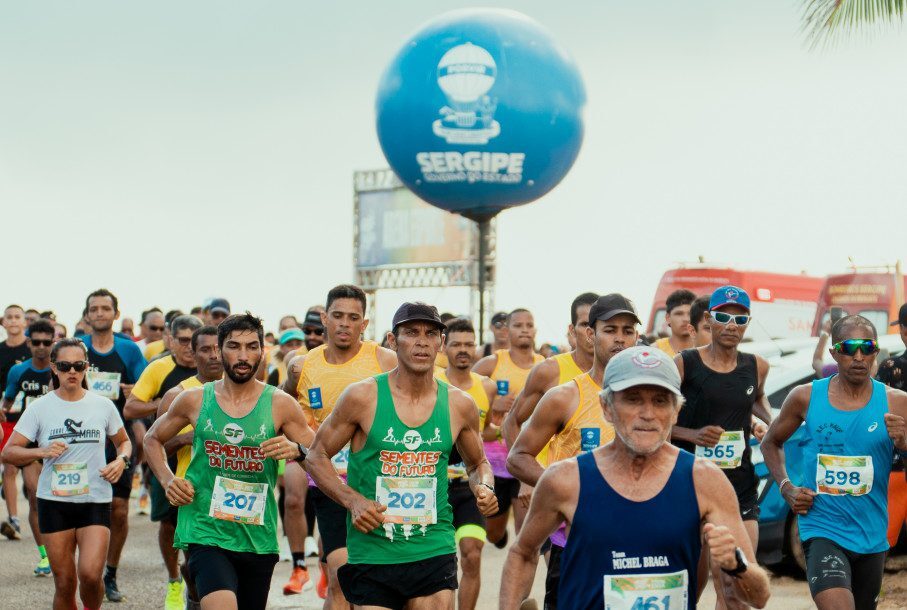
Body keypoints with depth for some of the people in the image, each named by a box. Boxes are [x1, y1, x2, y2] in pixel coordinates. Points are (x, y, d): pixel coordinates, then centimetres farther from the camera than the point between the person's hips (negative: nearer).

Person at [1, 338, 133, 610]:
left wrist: (121, 460, -3)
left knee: (90, 574, -17)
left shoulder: (103, 406, 3)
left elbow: (123, 441, 19)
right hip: (54, 502, 0)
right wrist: (41, 451, -19)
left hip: (95, 500, 0)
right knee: (64, 583, 3)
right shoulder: (39, 408, 0)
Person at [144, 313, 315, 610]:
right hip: (205, 532, -2)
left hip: (258, 537, 2)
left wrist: (296, 450, -19)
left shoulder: (280, 404, 0)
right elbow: (152, 440, 19)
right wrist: (167, 480, 2)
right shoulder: (194, 400, 3)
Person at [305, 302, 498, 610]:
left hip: (434, 553, 2)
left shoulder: (459, 405, 4)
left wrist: (484, 488, -2)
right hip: (371, 556, -2)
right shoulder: (363, 396, -5)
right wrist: (352, 500, -13)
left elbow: (477, 463, 21)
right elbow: (316, 455, 3)